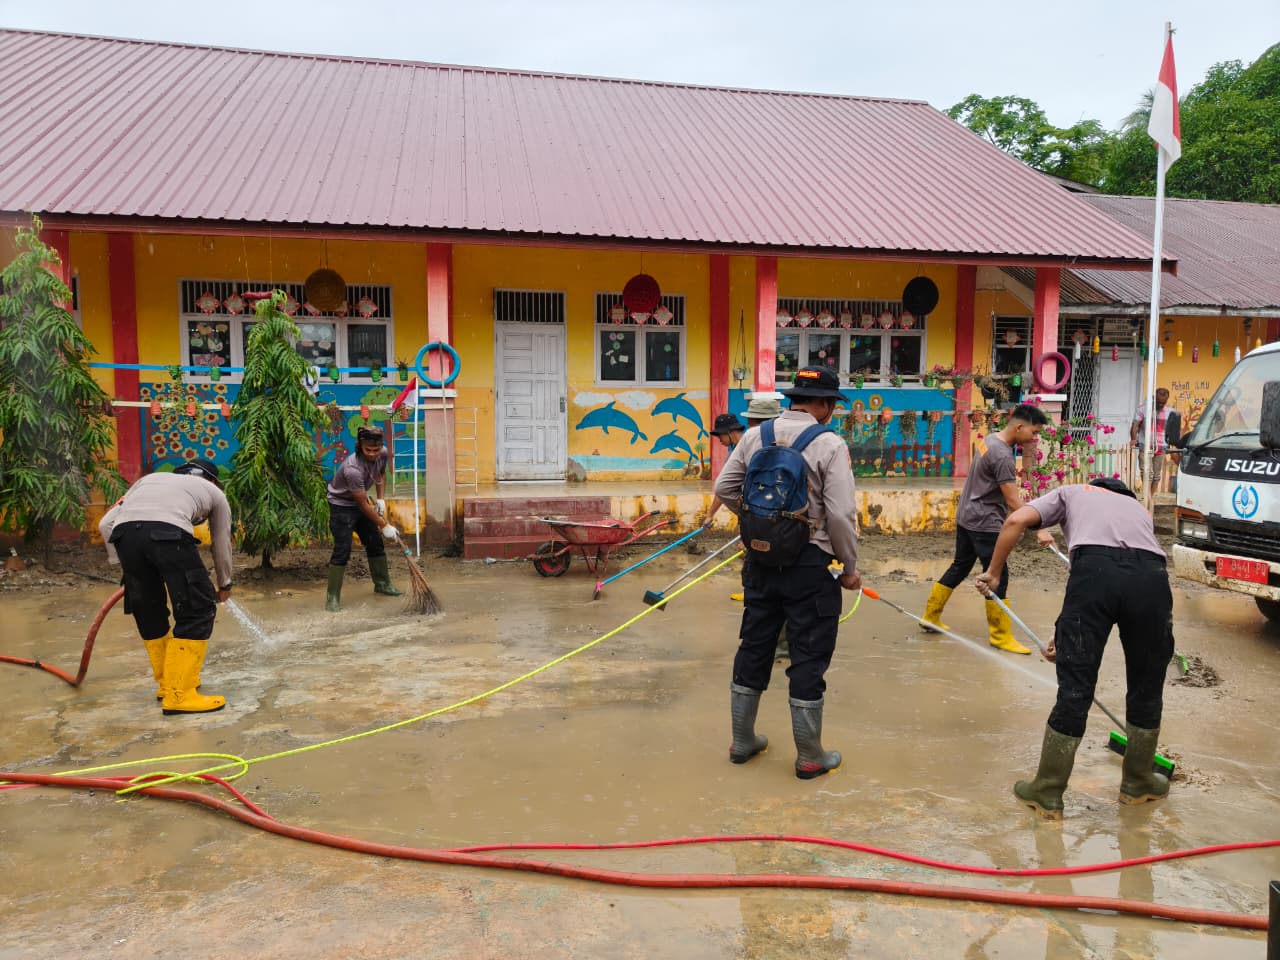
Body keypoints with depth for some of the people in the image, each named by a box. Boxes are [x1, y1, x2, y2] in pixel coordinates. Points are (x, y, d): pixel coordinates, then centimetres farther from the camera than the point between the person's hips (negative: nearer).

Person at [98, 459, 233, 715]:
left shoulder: (150, 478, 39)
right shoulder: (214, 492, 32)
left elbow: (106, 524, 29)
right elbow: (222, 547, 39)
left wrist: (123, 563, 36)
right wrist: (224, 585, 55)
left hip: (123, 533, 4)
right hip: (169, 533, -4)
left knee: (149, 613, 21)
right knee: (198, 610, 7)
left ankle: (168, 681, 32)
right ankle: (177, 694, 5)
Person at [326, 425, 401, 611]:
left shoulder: (382, 454, -15)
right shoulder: (353, 468, -37)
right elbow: (363, 505, -28)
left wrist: (381, 499, -1)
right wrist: (384, 526, -20)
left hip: (360, 503, 8)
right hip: (342, 506, -8)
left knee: (375, 543, 12)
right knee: (342, 550, -12)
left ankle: (382, 583, 29)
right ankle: (333, 597, -5)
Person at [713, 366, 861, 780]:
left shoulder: (754, 436, 2)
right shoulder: (830, 444, -12)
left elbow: (724, 489, 3)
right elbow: (841, 514, -16)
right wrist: (850, 568, -3)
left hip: (761, 559, 5)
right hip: (810, 564, -5)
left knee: (754, 648, 16)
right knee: (809, 658, 6)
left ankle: (742, 741, 29)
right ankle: (809, 757, 18)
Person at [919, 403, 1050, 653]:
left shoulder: (989, 439, 5)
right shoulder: (1002, 456, -23)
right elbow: (1013, 501, -25)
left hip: (967, 517, 10)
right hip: (984, 524, -10)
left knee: (960, 567, 19)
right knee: (997, 578, -2)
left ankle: (930, 616, 28)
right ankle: (1000, 636, 7)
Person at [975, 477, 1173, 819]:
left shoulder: (1071, 492, 32)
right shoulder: (1138, 508, 40)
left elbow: (1016, 521, 11)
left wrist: (993, 571, 21)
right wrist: (1070, 632, 38)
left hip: (1095, 566, -3)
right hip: (1152, 575, 3)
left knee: (1075, 690, 5)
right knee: (1147, 689, 22)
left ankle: (1047, 794, 17)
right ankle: (1138, 783, 40)